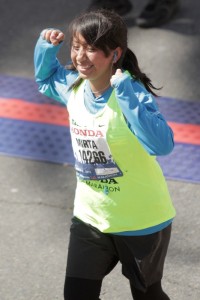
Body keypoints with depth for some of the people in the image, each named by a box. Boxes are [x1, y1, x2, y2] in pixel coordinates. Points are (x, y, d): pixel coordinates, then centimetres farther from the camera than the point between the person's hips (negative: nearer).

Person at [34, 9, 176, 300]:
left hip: (142, 220, -5)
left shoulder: (134, 94, -26)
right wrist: (46, 48, -3)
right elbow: (45, 81, 17)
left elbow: (161, 145, -41)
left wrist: (125, 95, -44)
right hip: (90, 216, 5)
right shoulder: (73, 85, -7)